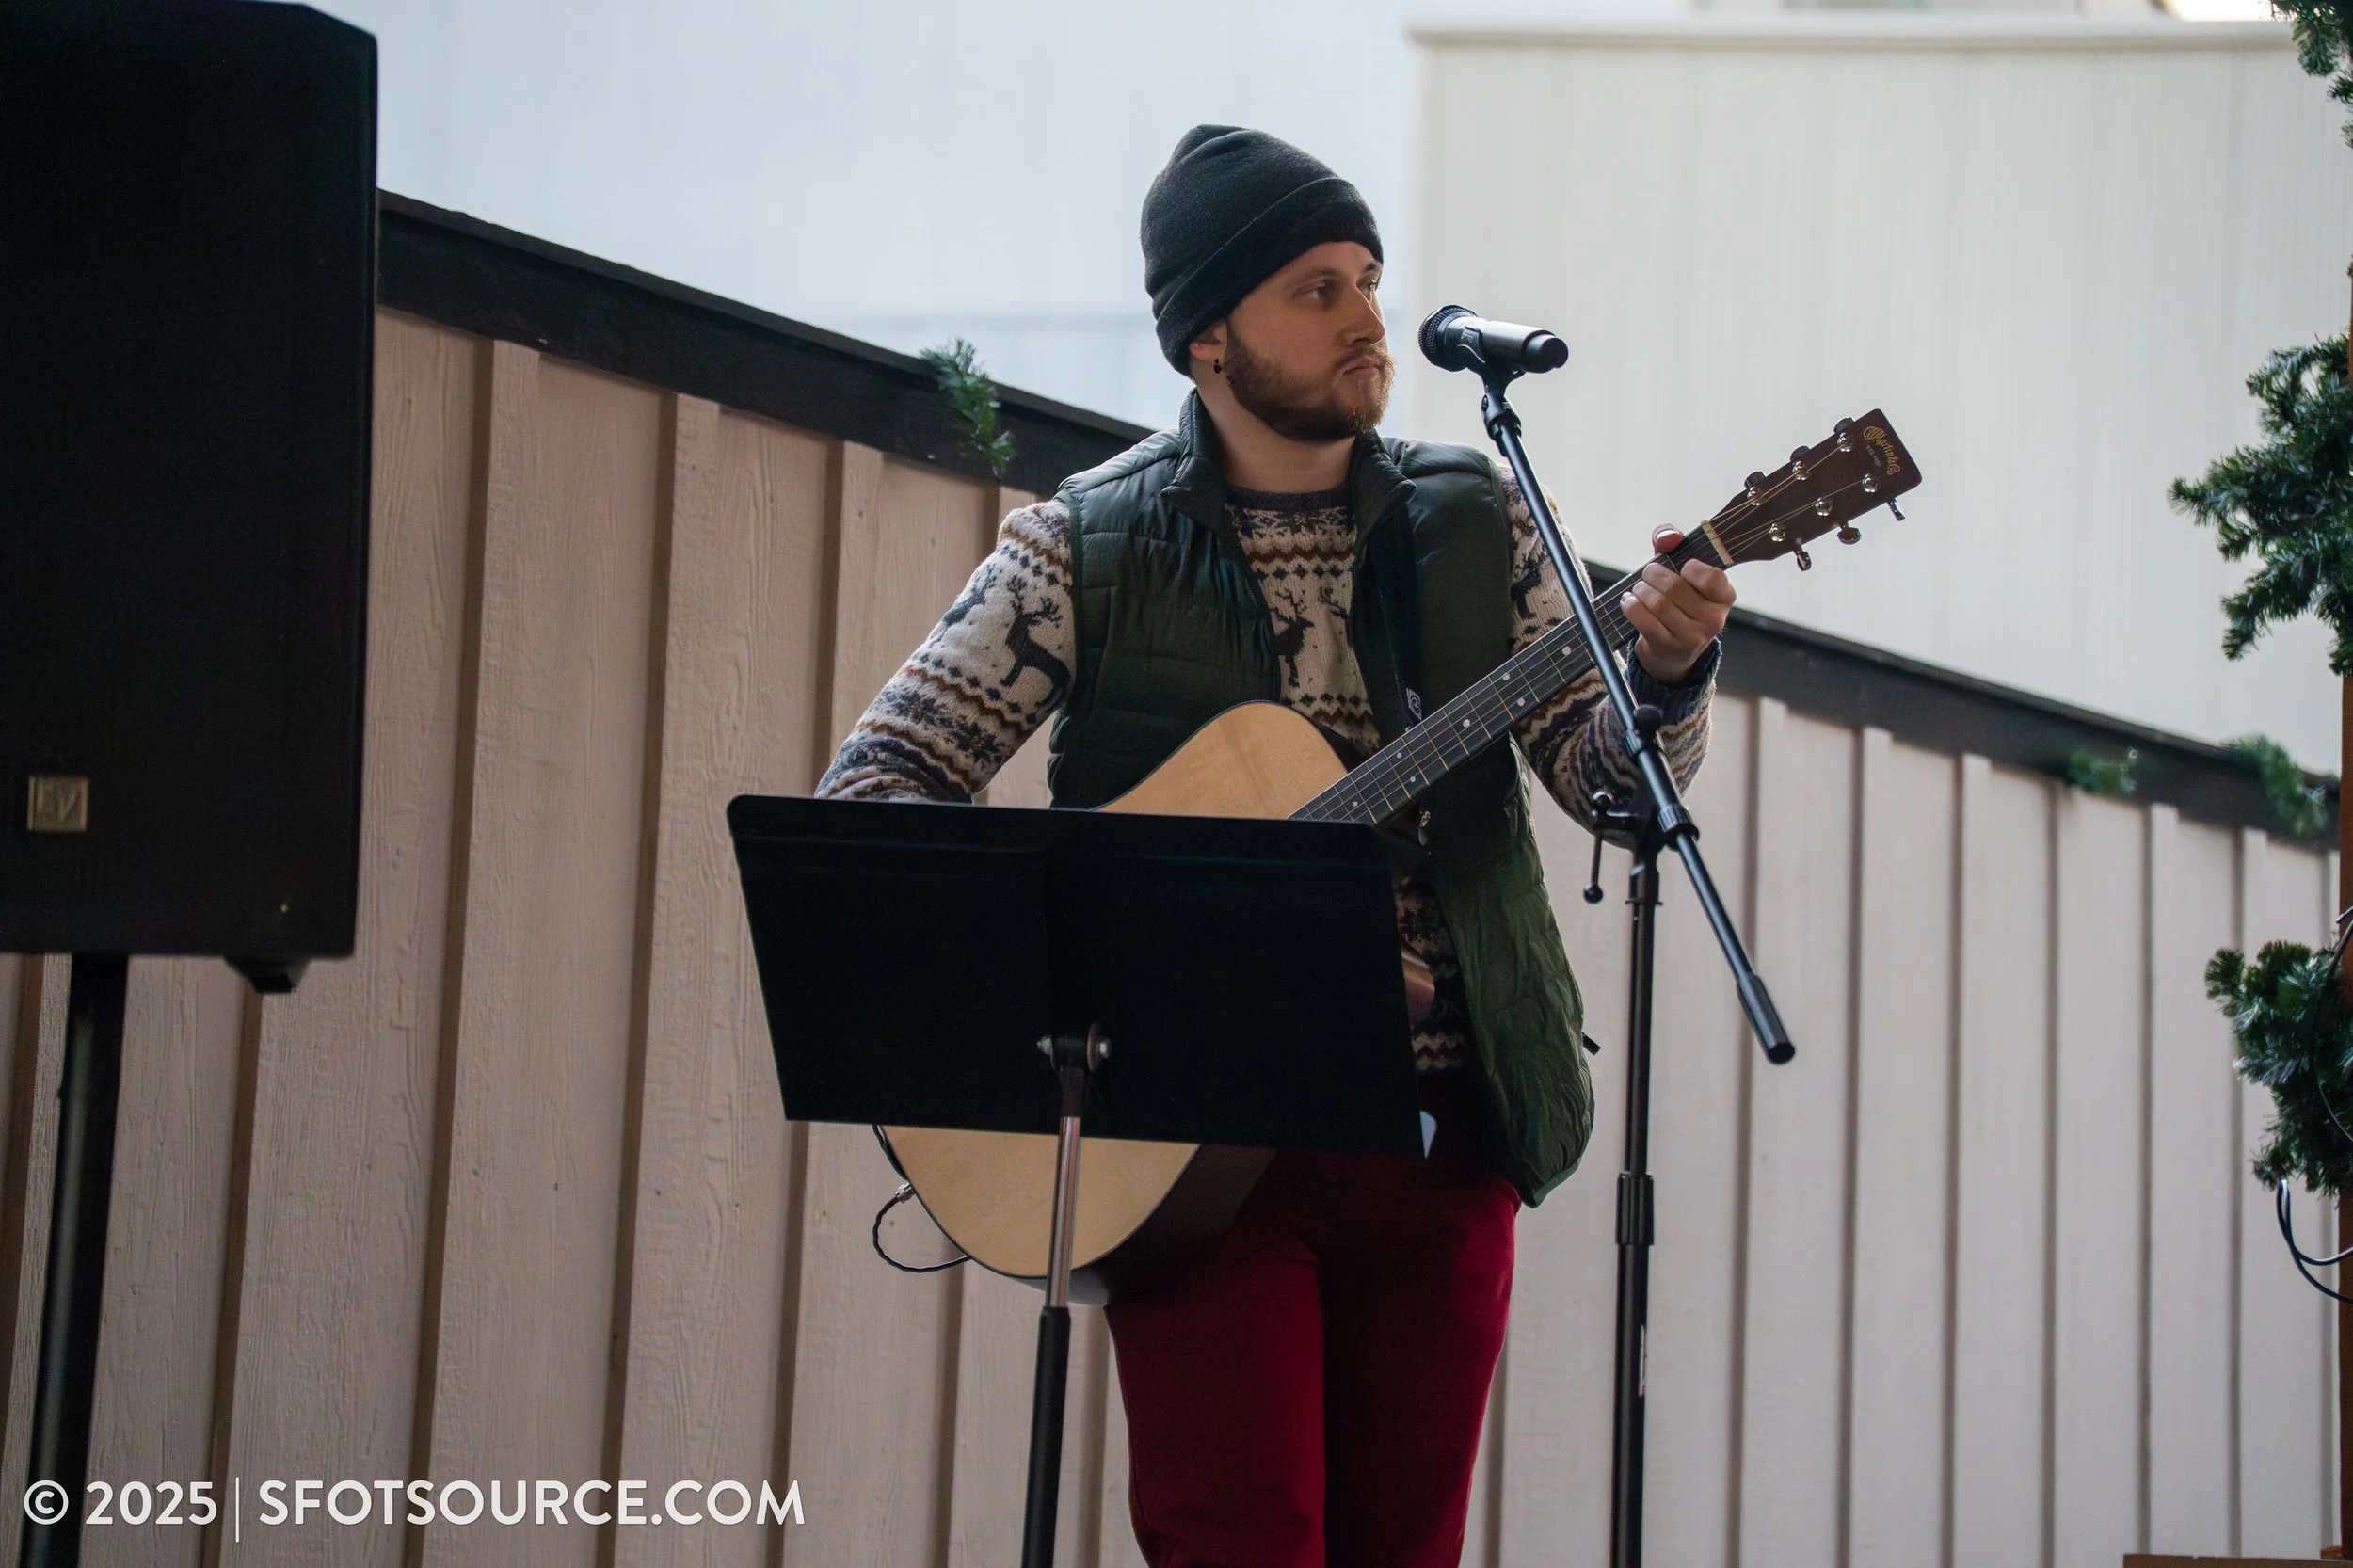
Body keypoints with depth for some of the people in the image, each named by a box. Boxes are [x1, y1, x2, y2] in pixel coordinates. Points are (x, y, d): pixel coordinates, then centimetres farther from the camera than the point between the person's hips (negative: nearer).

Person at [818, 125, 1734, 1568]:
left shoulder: (1477, 520, 8)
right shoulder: (1084, 552, -1)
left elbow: (1608, 771, 3)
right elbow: (868, 791, -4)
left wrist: (1667, 676, -19)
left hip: (1441, 1126, 3)